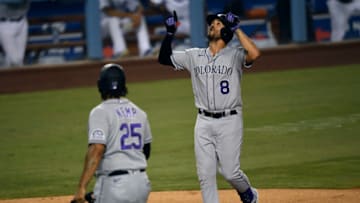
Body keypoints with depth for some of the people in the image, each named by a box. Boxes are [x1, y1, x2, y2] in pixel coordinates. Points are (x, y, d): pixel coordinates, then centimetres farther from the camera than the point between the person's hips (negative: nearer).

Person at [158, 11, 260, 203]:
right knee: (205, 175, 1)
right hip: (204, 122, 4)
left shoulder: (235, 55, -2)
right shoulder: (193, 56, 10)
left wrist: (237, 29, -15)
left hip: (229, 121, -4)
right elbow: (164, 58, 10)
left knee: (230, 171, -5)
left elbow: (254, 54, -23)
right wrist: (170, 33, -1)